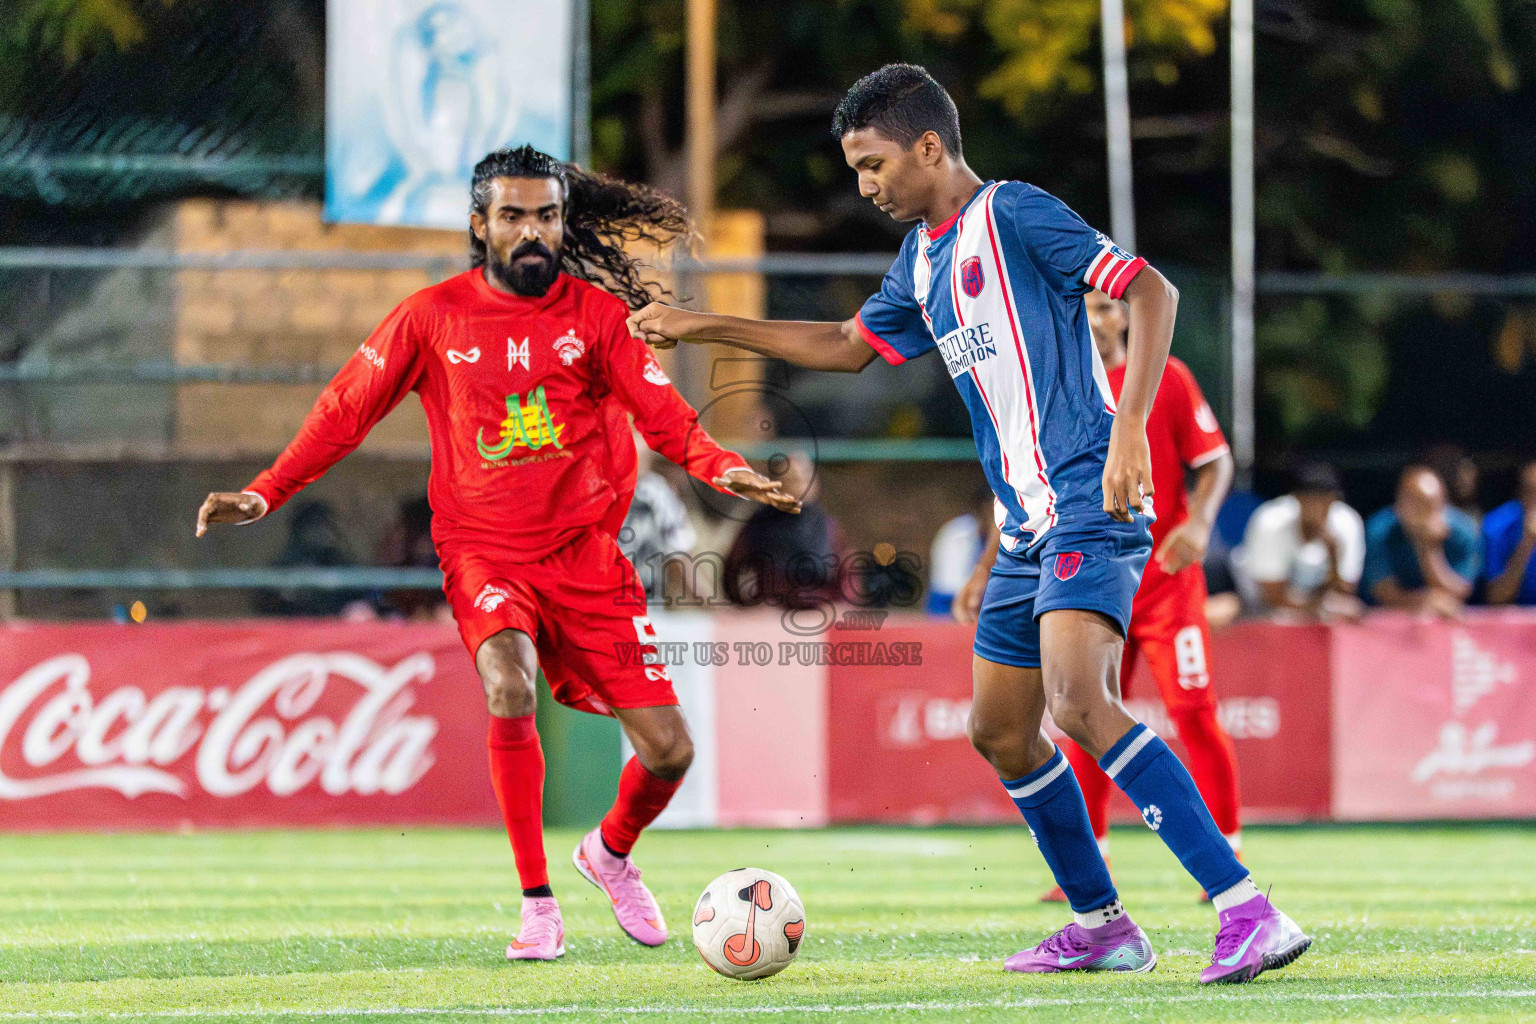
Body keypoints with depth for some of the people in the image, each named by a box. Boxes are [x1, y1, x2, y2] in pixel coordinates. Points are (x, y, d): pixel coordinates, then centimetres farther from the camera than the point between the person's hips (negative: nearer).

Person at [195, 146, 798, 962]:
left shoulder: (596, 313, 2)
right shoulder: (432, 317, 0)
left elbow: (665, 418, -1)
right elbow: (345, 410, 7)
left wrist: (723, 469, -21)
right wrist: (263, 495, -1)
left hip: (585, 553, 2)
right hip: (483, 550, -2)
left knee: (669, 751, -5)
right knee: (510, 688, -33)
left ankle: (612, 851, 31)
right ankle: (538, 907, -20)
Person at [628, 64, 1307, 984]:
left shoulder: (1013, 215, -8)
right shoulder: (923, 259, 19)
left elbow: (1151, 290, -14)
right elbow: (849, 346, 35)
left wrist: (1130, 427, -24)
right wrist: (703, 327, 33)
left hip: (1090, 503, -10)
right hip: (1030, 524, 10)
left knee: (1079, 704, -27)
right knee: (1000, 732, 13)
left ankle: (1249, 914, -32)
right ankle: (1102, 928, 25)